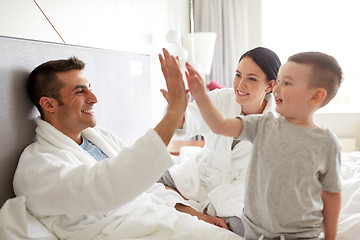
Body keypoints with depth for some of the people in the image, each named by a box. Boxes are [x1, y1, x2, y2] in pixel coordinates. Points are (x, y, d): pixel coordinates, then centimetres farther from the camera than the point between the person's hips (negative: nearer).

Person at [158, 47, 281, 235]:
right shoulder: (222, 98, -10)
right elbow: (192, 121, -29)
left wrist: (207, 206, -18)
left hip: (238, 189, -1)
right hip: (201, 175, 2)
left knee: (242, 226, -30)